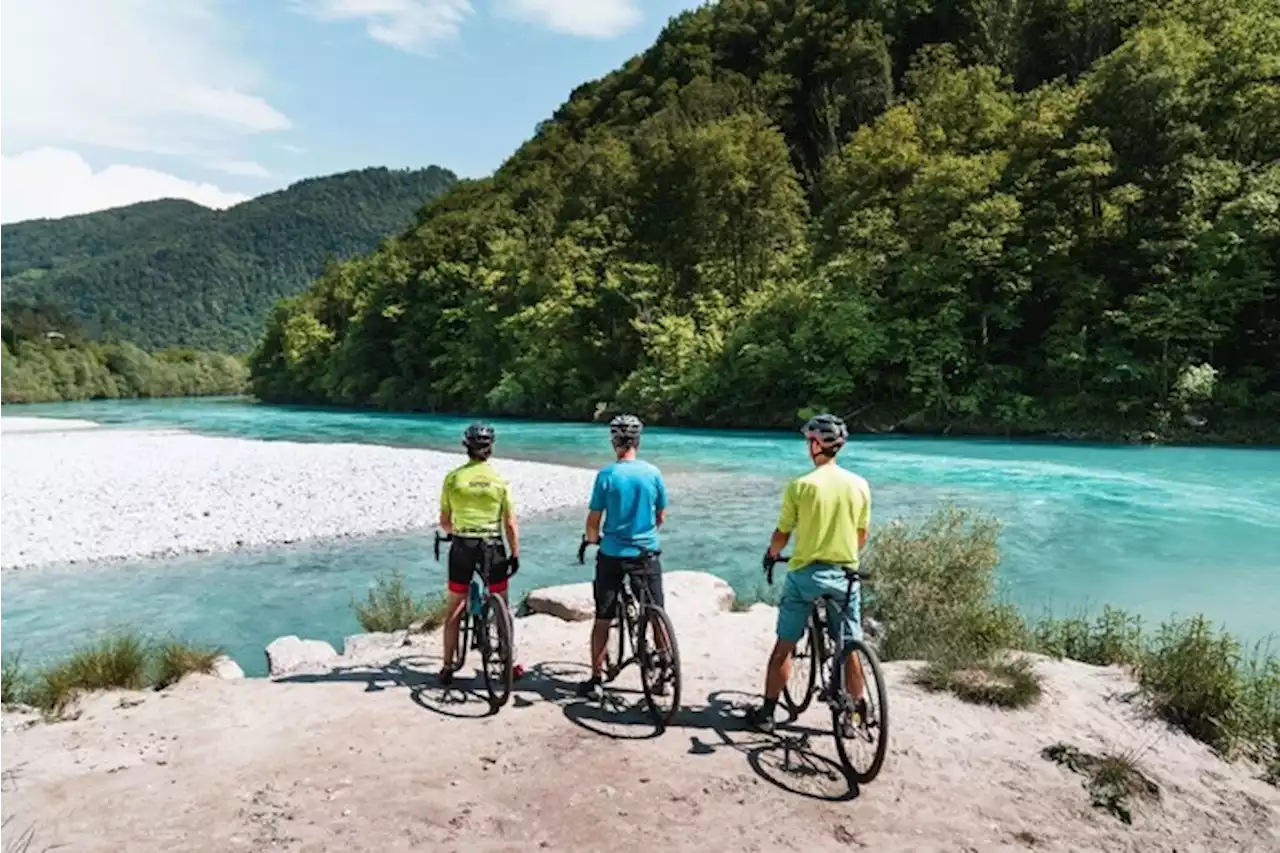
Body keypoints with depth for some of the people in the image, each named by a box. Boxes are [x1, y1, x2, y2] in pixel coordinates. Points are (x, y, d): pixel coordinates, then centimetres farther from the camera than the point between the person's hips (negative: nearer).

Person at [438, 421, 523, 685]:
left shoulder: (452, 478, -2)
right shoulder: (499, 480, -5)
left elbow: (444, 522, 4)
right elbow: (510, 524, -5)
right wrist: (515, 555, 2)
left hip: (462, 546, 1)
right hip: (492, 546, -1)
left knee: (455, 608, 13)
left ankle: (447, 667, 17)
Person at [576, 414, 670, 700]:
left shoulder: (607, 475, -10)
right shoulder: (653, 473, -3)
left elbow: (594, 520, -6)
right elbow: (661, 518, 7)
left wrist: (592, 540, 14)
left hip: (612, 555, -1)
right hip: (647, 553, 2)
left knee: (602, 620, 9)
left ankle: (595, 681, 14)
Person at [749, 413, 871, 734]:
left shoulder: (800, 486, -12)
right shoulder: (859, 485, -2)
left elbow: (782, 533, -5)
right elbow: (862, 536, 7)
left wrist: (771, 554, 16)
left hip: (805, 572, -2)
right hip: (844, 574, 3)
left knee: (784, 645, 8)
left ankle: (767, 713, 15)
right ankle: (857, 712, 21)